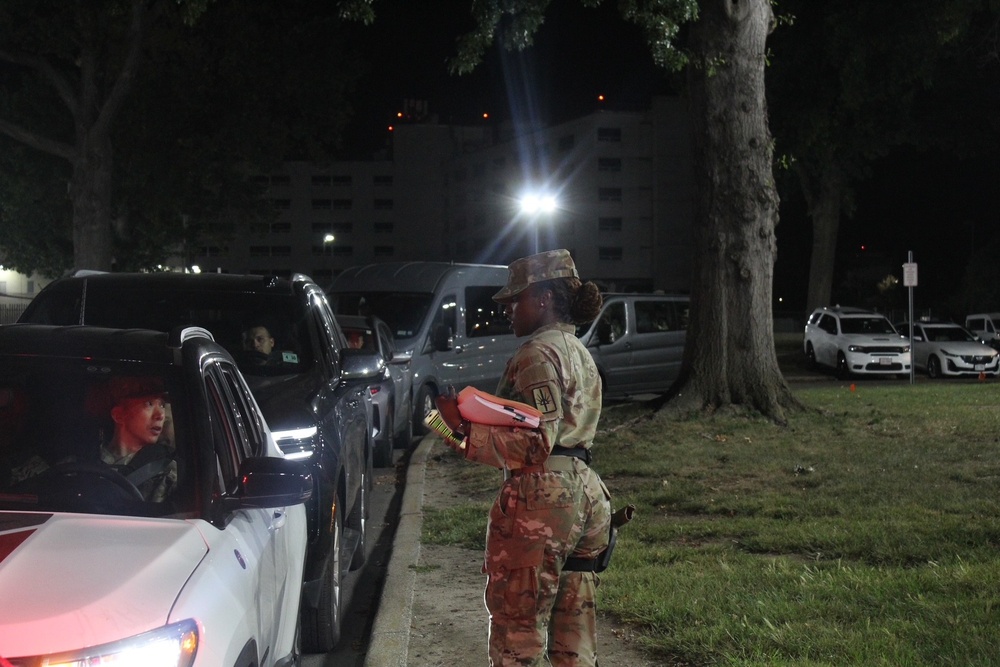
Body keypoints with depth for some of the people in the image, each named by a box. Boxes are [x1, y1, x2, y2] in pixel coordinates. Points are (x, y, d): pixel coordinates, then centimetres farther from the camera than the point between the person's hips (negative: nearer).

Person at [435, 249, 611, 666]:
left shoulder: (539, 352, -9)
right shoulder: (579, 353, 21)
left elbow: (534, 445, -18)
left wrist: (466, 427, -16)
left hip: (542, 495, -10)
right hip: (585, 493, 10)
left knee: (517, 633, -5)